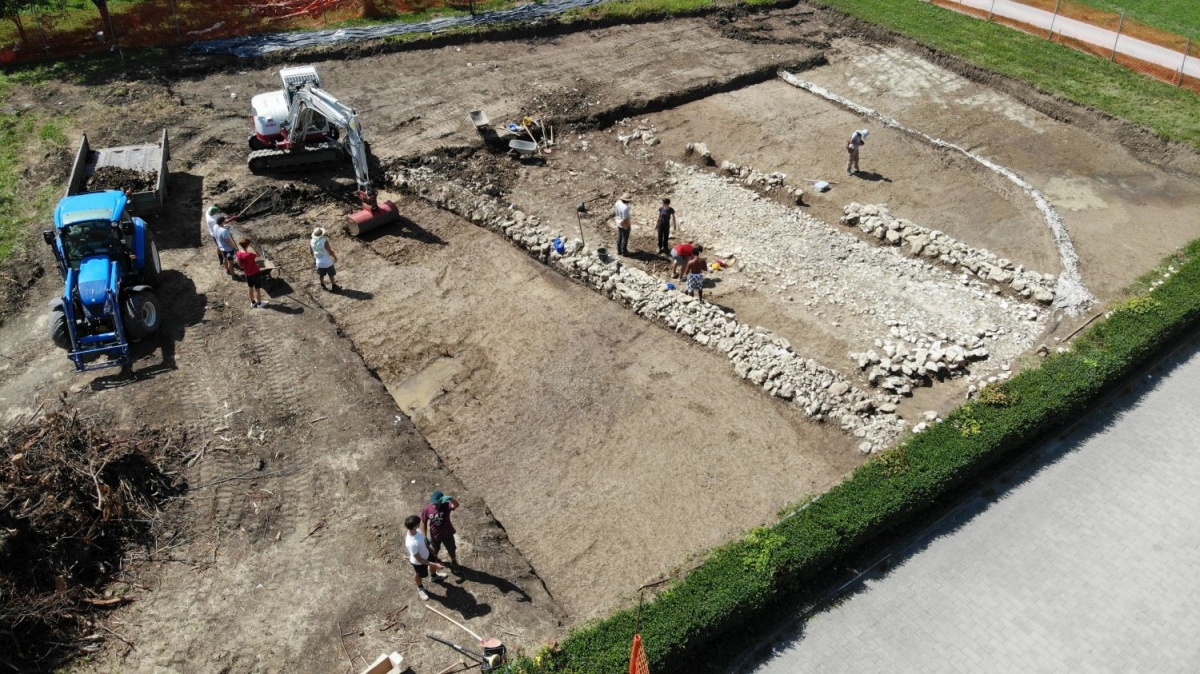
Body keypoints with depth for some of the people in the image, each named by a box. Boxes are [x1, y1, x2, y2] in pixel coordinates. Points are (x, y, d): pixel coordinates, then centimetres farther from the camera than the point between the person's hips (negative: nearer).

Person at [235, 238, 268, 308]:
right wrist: (251, 248, -24)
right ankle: (259, 303, 28)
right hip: (255, 273, -7)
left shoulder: (239, 253, -12)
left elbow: (239, 263, 2)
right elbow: (258, 255, -18)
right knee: (257, 288, 12)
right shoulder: (249, 254, -34)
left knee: (250, 287, 23)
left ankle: (252, 302, 38)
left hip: (247, 273, 7)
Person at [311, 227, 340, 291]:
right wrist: (335, 257, -3)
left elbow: (312, 252, 2)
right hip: (327, 262, -4)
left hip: (319, 262, 4)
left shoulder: (311, 242, -14)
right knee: (331, 275, 17)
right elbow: (330, 251, -21)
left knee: (321, 275, 25)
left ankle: (322, 285, 42)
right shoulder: (325, 242, -30)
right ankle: (334, 286, 31)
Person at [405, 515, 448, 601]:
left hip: (426, 554, 7)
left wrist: (429, 548, 16)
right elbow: (419, 559, -35)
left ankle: (434, 575, 67)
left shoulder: (417, 530, -23)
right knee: (420, 575, 25)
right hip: (419, 562, -7)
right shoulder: (411, 543, -47)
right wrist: (435, 565, -33)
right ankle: (420, 588, 58)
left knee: (433, 563, 32)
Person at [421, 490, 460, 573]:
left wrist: (450, 498, -72)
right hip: (434, 535, 1)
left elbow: (456, 505, -52)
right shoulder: (427, 509, -25)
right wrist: (425, 537, -6)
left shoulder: (446, 506, -30)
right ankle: (434, 559, 63)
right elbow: (423, 523, -10)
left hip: (447, 534, -1)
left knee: (451, 550, 22)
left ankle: (453, 562, 52)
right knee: (435, 550, 29)